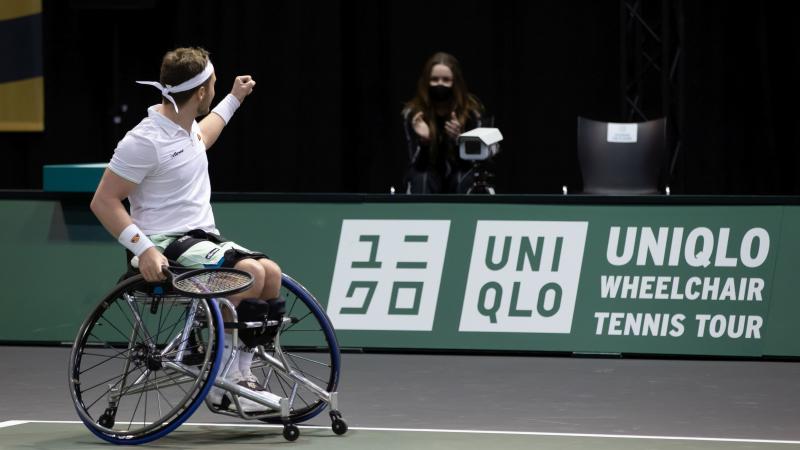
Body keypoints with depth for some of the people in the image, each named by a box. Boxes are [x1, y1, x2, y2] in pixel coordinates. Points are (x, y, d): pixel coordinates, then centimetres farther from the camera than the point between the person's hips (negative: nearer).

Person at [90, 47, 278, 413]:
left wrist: (234, 99, 43)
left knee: (271, 273, -6)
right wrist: (144, 249, -27)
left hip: (202, 238, 10)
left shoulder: (185, 126, 10)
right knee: (249, 271, -27)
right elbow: (103, 202, -17)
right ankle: (221, 380, -16)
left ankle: (240, 376, -2)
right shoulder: (145, 141, -19)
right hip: (166, 248, -9)